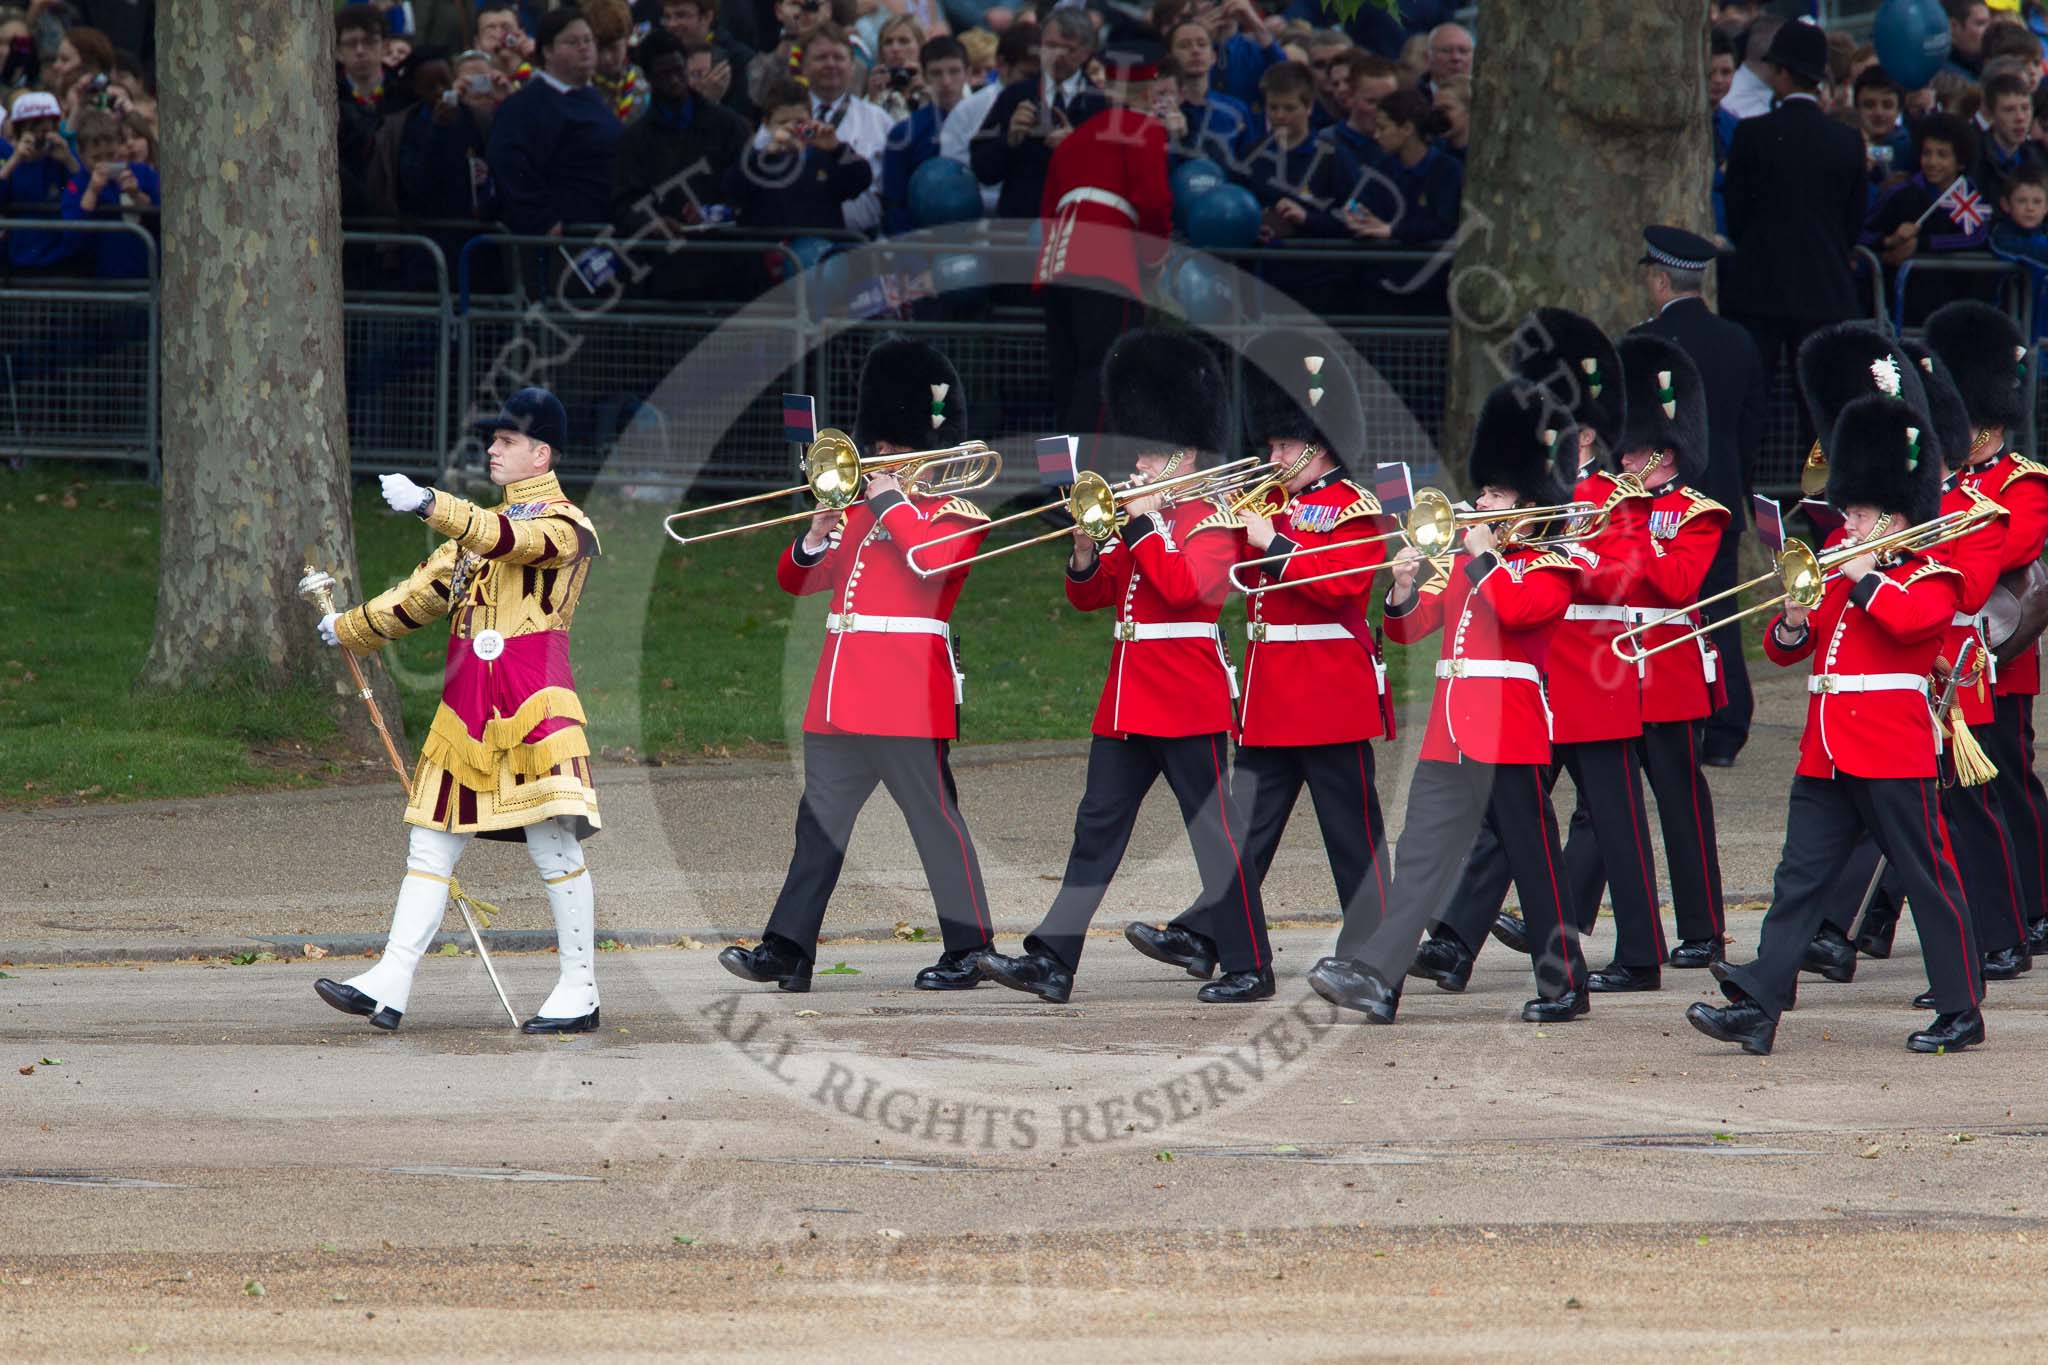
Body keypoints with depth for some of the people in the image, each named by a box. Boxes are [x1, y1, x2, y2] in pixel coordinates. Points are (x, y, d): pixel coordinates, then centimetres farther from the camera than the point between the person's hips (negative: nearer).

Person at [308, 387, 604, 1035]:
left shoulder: (565, 522, -3)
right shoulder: (477, 526, 22)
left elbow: (513, 541, -24)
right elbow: (423, 593, 28)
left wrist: (427, 504, -34)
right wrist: (346, 629, 28)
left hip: (533, 704, -8)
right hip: (466, 708, 8)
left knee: (553, 843, -9)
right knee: (431, 843, 2)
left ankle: (579, 991, -3)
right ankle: (390, 984, -1)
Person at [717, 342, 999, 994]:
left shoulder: (956, 514, 0)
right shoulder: (860, 513, 19)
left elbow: (934, 559, -22)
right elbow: (797, 579, 19)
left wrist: (891, 503, -13)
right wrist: (815, 538, -1)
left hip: (907, 693, -7)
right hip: (840, 697, 7)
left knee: (936, 819, -3)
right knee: (819, 822, 5)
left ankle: (969, 950, 3)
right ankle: (787, 951, 5)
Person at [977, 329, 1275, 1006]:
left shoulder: (1212, 521, -6)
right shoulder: (1137, 519, 16)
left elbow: (1184, 587, -22)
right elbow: (1089, 597, 16)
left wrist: (1144, 526, -18)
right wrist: (1086, 553, -3)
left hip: (1187, 704, -8)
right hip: (1127, 706, 8)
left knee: (1215, 833, -3)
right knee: (1097, 829, 5)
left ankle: (1250, 968, 3)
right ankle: (1051, 963, 3)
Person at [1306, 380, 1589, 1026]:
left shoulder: (1550, 567, -2)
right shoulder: (1461, 564, 19)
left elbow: (1517, 610, -22)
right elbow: (1408, 627, 15)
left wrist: (1483, 555, -12)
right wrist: (1404, 588, -5)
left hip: (1509, 736, -6)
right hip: (1450, 735, 6)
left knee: (1534, 863, 1)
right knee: (1421, 856, -2)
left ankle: (1565, 986, 10)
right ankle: (1377, 978, -10)